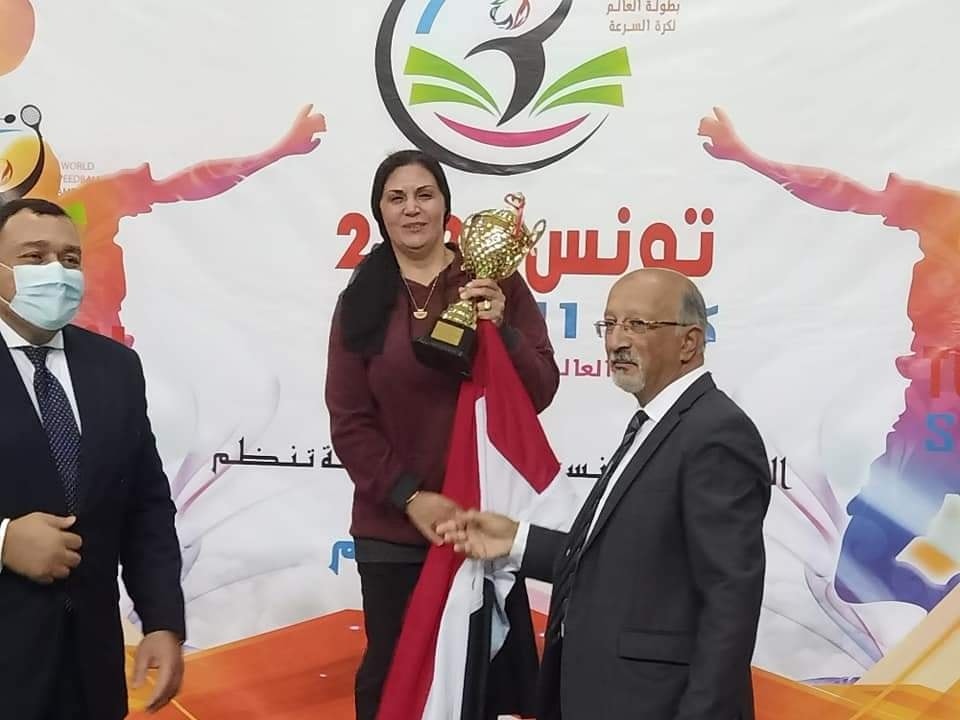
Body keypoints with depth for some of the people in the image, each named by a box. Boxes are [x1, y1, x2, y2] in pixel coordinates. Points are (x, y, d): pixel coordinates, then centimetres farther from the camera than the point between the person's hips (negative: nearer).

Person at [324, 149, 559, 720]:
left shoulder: (495, 284, 0)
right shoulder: (360, 302, 1)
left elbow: (542, 391, -3)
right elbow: (349, 423, -3)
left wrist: (501, 329, -19)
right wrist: (410, 498, -14)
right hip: (392, 527, 0)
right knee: (389, 669, 12)